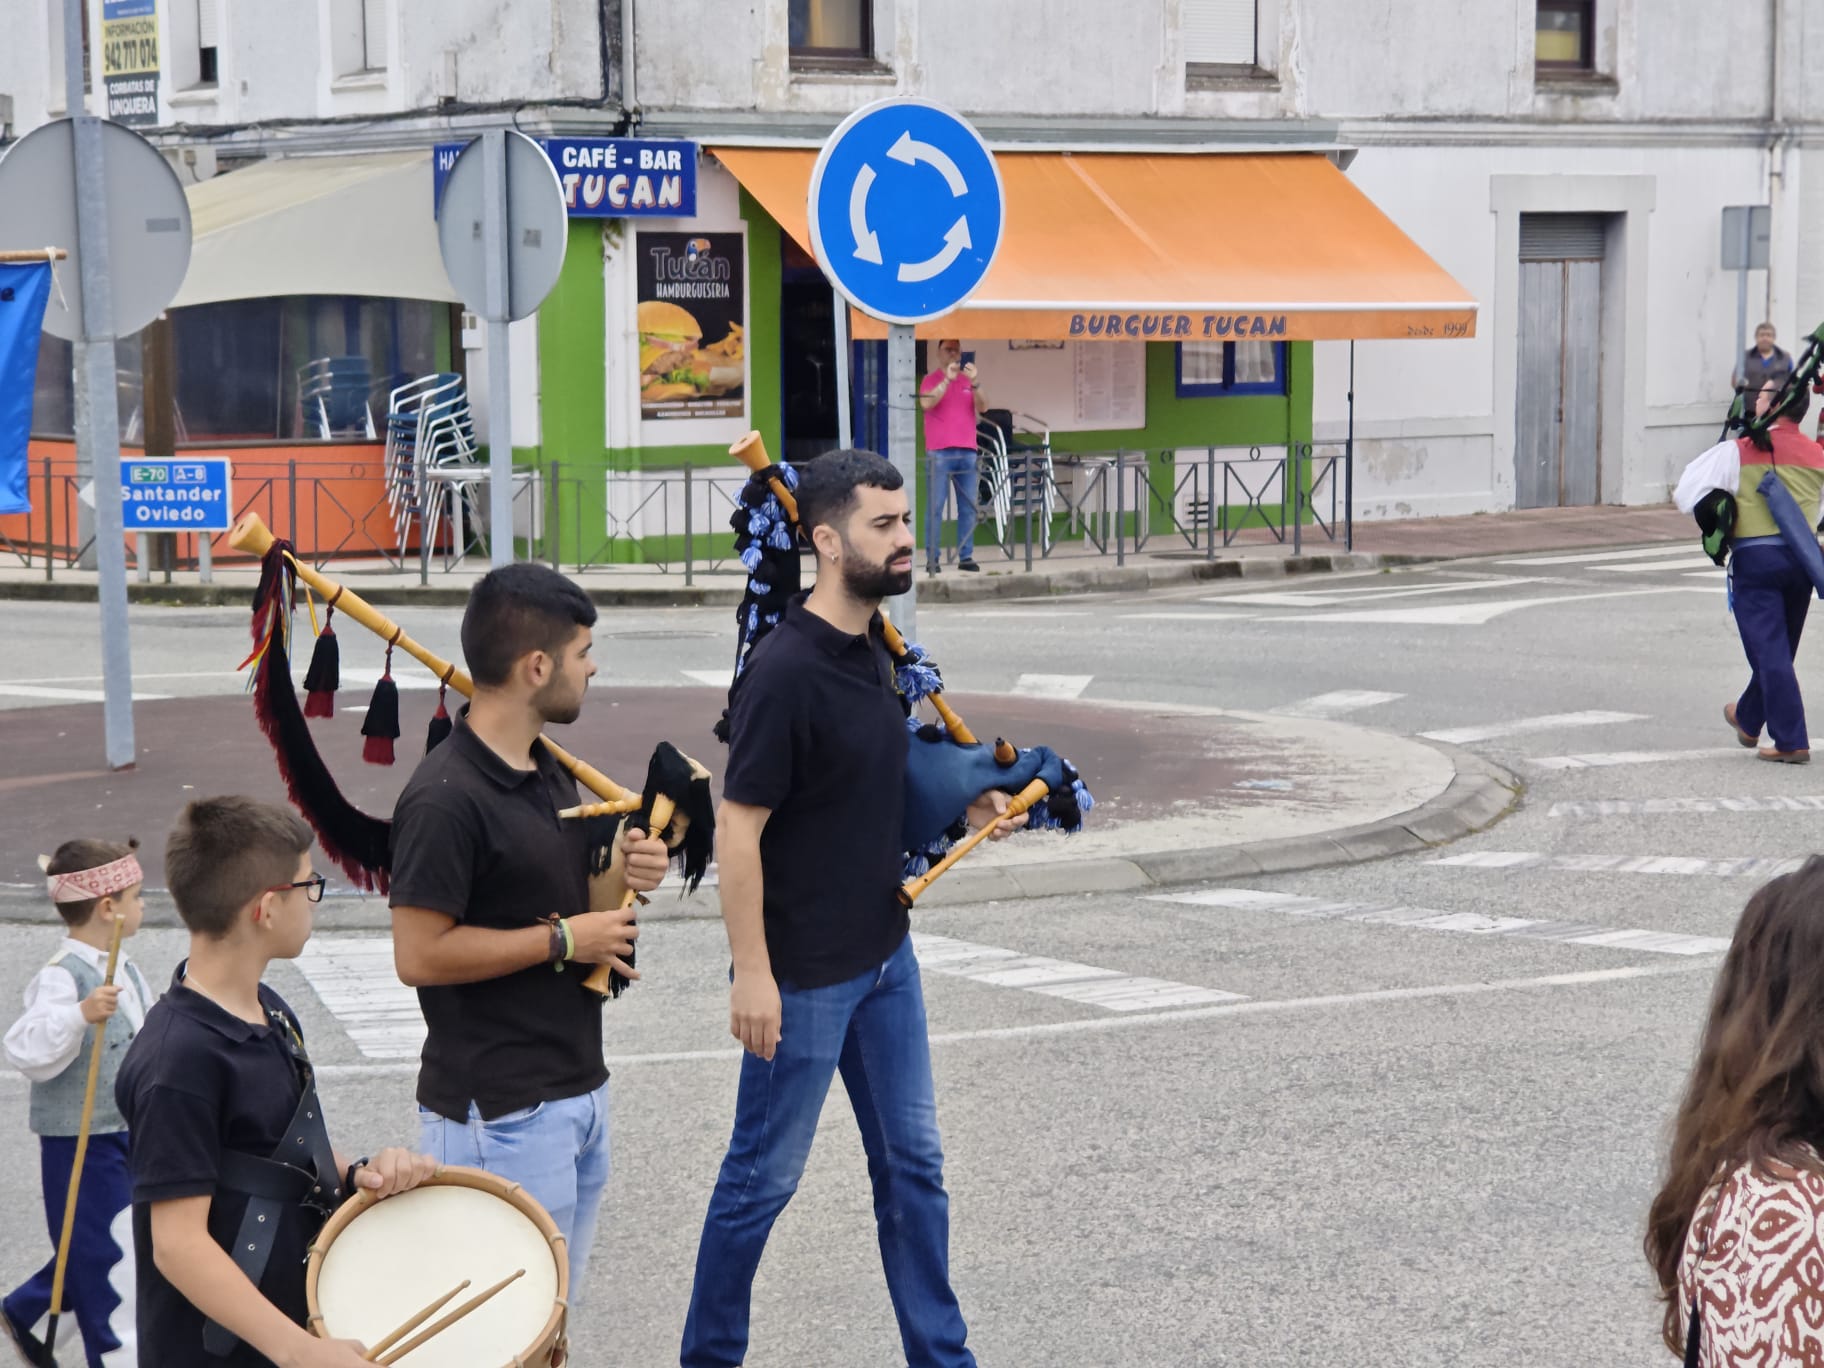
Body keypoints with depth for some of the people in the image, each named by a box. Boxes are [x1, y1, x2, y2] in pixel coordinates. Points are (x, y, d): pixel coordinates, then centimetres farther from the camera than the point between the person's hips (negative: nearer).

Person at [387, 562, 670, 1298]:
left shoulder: (549, 770, 11)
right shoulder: (445, 799, -19)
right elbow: (420, 955, -22)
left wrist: (624, 871, 3)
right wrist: (564, 939, -17)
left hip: (578, 1091, 9)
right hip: (499, 1114, -9)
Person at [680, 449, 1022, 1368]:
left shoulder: (872, 650, 5)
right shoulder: (785, 671, -21)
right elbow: (738, 830, -21)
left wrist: (959, 806, 6)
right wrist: (752, 975, -21)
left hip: (883, 956, 8)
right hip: (803, 974, -8)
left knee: (912, 1163, 14)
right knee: (765, 1176, 6)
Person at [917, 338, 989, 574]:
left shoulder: (968, 380, 14)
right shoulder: (932, 379, 5)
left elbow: (983, 407, 3)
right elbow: (926, 403, -12)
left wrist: (975, 383, -13)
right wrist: (947, 379, -18)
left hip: (967, 451, 4)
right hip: (939, 451, -4)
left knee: (968, 507, 2)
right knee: (935, 506, -6)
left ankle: (966, 556, 4)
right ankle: (931, 558, -7)